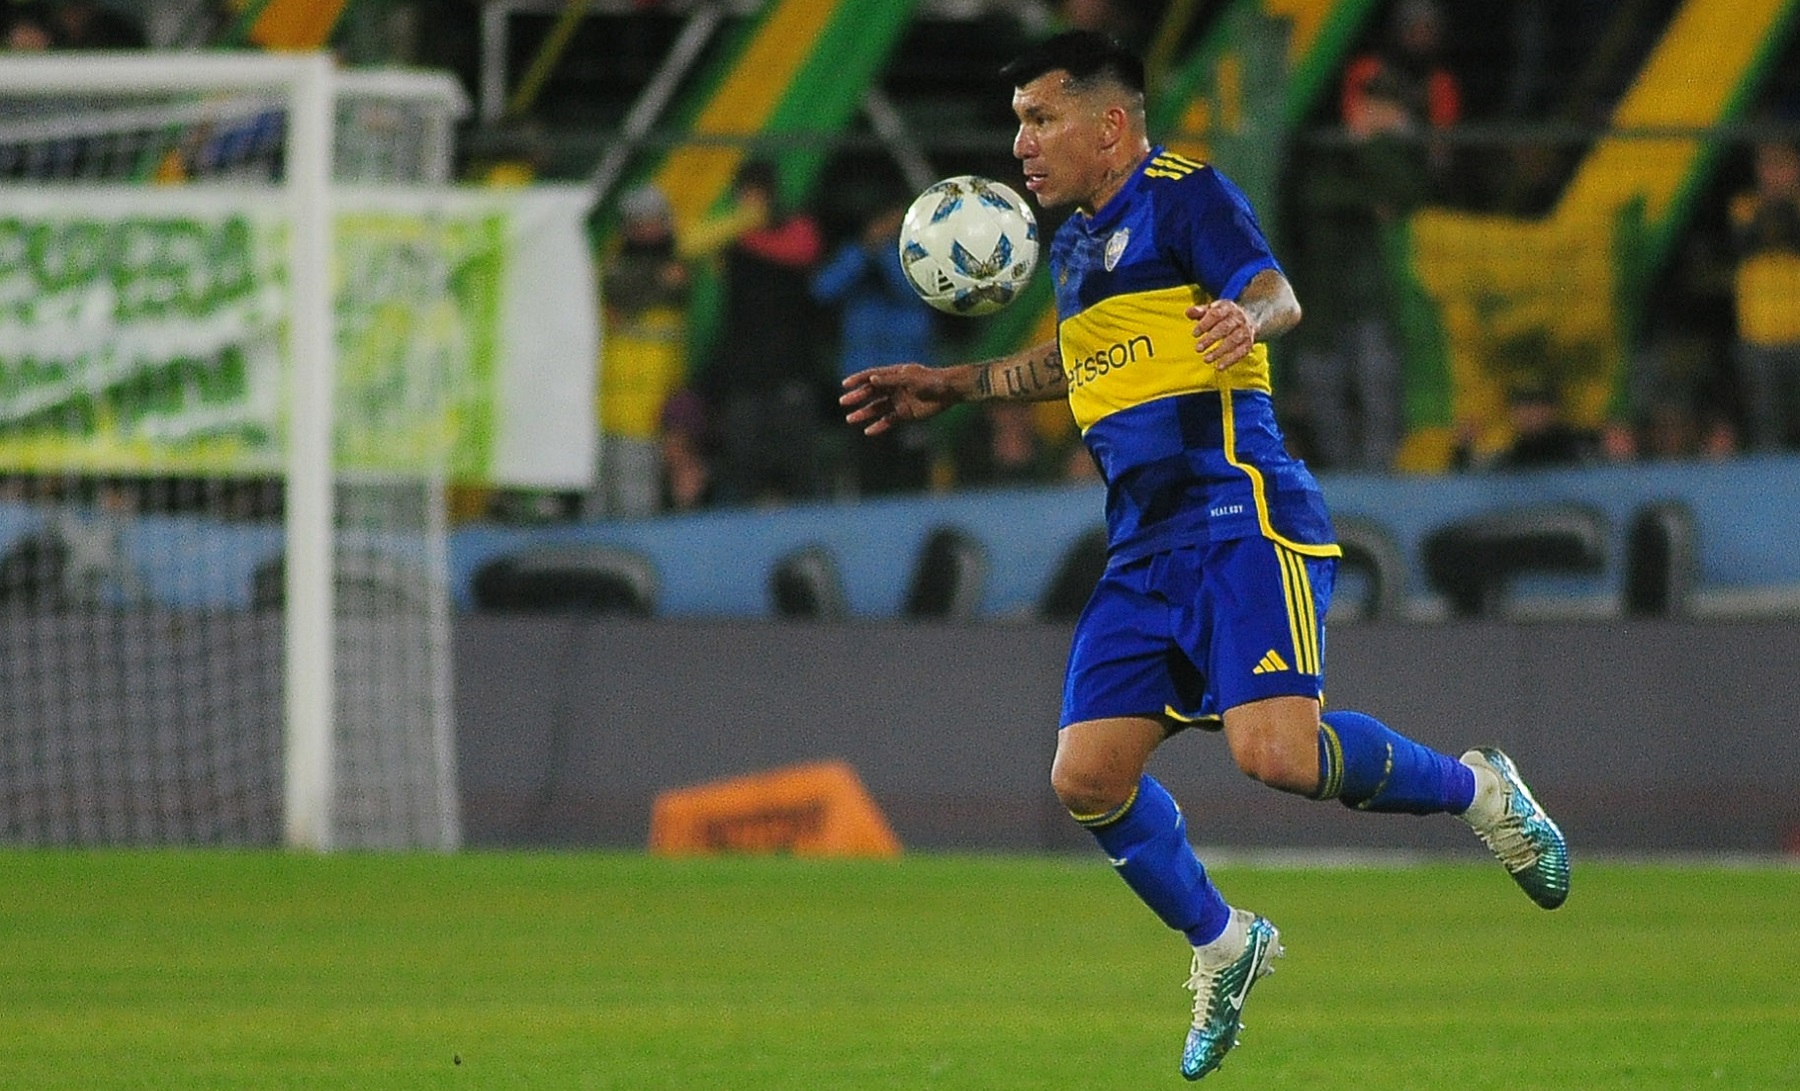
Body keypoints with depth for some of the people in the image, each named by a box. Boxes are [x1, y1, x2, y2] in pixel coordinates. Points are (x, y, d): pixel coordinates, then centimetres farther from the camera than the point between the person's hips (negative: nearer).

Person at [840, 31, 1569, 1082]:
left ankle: (1476, 790, 2)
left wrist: (1246, 316, -43)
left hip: (1240, 514, -8)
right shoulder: (1078, 242, 21)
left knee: (1276, 751, -24)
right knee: (1089, 776, -3)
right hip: (1145, 548, 8)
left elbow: (1277, 294, -20)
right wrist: (950, 386, 39)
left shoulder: (1184, 195, -4)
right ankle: (1221, 944, 19)